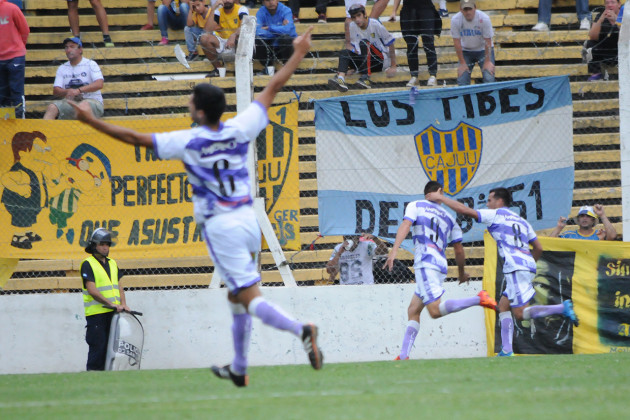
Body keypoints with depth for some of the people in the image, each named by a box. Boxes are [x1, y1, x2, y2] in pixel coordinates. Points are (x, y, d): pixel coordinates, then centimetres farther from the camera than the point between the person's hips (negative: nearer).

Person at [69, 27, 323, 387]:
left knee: (250, 298, -8)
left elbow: (133, 137, -8)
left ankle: (301, 329, -33)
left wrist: (91, 120, 0)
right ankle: (239, 369, 26)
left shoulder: (187, 142, -12)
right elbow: (272, 88, 8)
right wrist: (298, 54, 18)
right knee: (238, 296, 18)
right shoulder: (241, 130, -3)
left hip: (220, 227, -5)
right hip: (248, 220, 5)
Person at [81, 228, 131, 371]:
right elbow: (92, 291, -13)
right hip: (96, 313, -7)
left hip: (112, 313, 7)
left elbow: (119, 285, 16)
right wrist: (112, 304, -19)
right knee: (98, 347, -8)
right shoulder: (88, 264, -5)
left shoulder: (112, 264, 18)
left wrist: (123, 304, -3)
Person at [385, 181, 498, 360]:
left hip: (426, 263, -7)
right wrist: (461, 273, 38)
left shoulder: (415, 206, 10)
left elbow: (405, 225, -9)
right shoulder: (448, 218, 22)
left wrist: (394, 250, -20)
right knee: (413, 311, 11)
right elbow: (459, 251, 22)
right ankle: (403, 355, 3)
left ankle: (479, 299, -30)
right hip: (441, 264, 7)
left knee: (435, 310, -19)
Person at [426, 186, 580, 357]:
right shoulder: (521, 221, 25)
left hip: (515, 268, -9)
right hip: (528, 266, 9)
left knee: (521, 313, -11)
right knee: (503, 306, 14)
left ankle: (563, 308, -24)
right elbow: (538, 248, 24)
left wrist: (441, 198, 7)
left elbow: (466, 210, -2)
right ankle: (506, 351, 4)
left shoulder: (495, 215, 4)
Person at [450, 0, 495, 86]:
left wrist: (487, 61, -15)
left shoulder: (484, 18, -24)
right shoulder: (455, 20, -20)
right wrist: (462, 63, -12)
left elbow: (487, 41, -17)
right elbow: (457, 42, -14)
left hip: (483, 49, -1)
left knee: (489, 78, -17)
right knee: (462, 80, -10)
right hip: (466, 51, 1)